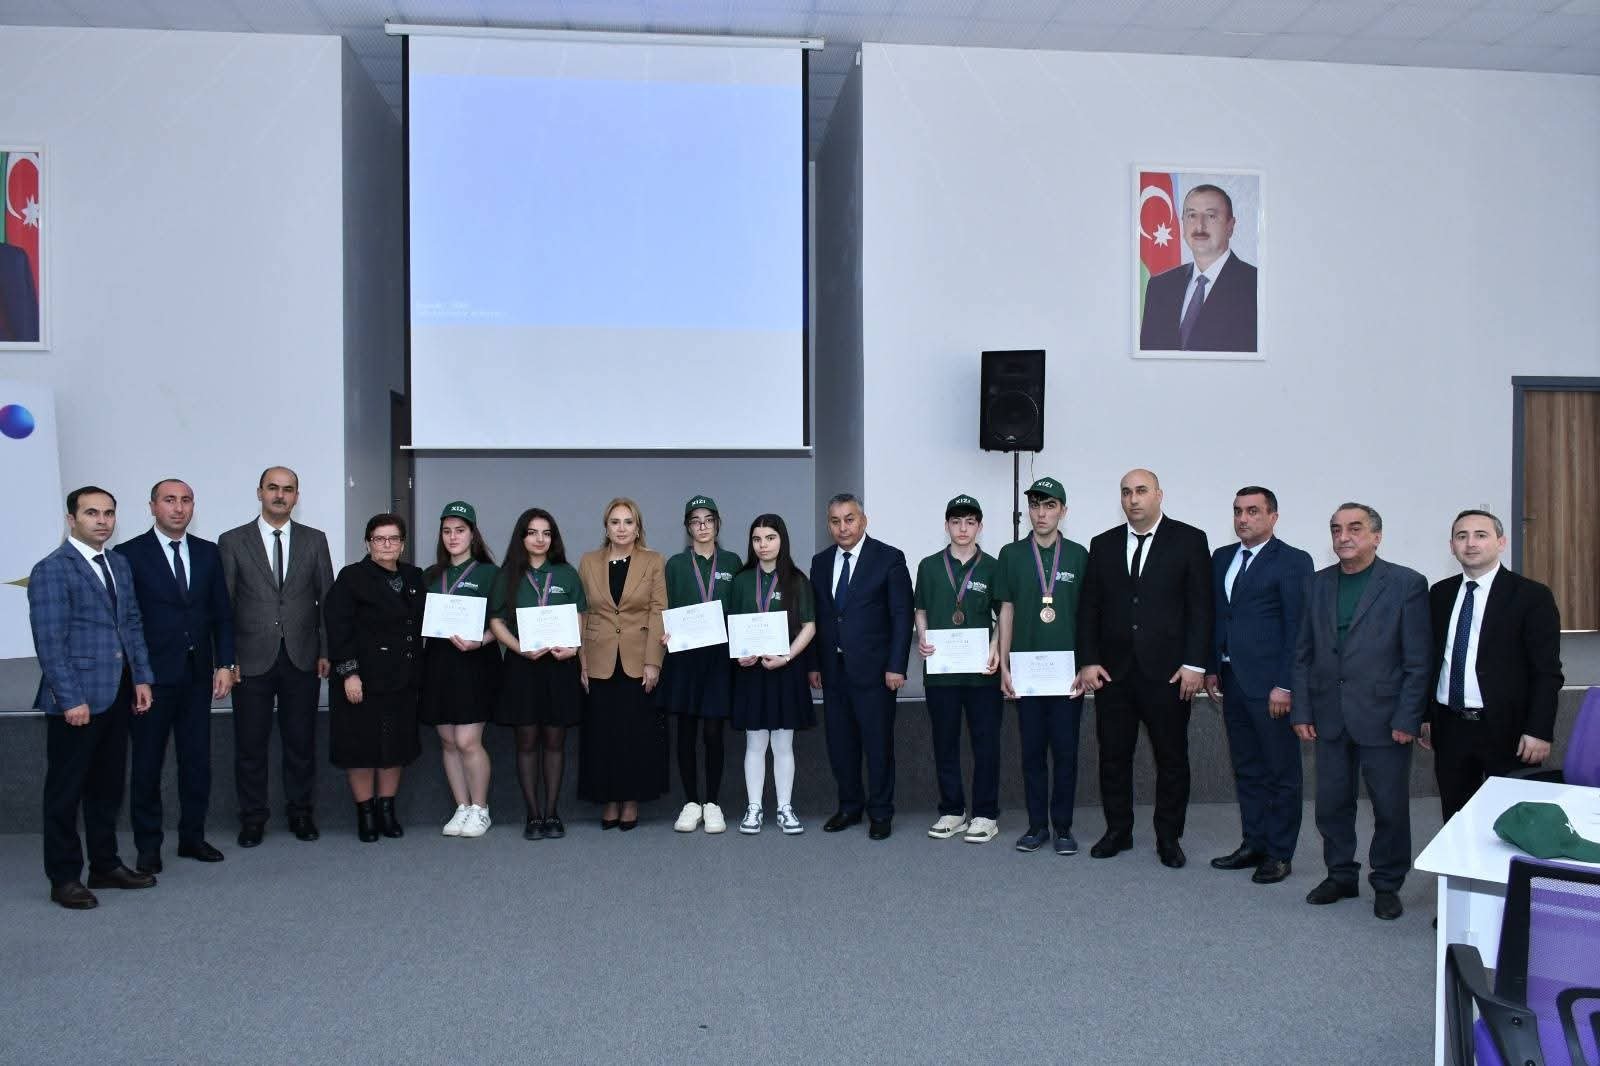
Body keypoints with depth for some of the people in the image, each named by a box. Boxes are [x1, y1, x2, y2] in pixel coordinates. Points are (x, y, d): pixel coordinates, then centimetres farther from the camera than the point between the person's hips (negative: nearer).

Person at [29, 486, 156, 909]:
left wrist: (141, 677, 9)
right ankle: (64, 878, 15)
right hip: (76, 700, -7)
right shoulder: (51, 571, -10)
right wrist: (70, 699, -18)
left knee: (107, 786, 15)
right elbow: (50, 642, -15)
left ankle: (105, 865, 27)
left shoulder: (119, 564, 13)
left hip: (116, 696, 7)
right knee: (66, 790, 5)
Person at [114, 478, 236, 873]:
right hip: (151, 677, -4)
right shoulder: (130, 554, -4)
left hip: (197, 675, 4)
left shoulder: (208, 553, 8)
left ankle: (192, 837, 22)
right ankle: (148, 845, 18)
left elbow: (222, 614, 10)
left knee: (197, 760, 9)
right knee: (147, 763, 7)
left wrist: (224, 664, 2)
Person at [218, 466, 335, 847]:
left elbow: (327, 599, 7)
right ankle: (252, 817, 20)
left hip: (302, 659, 1)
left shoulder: (315, 540, 6)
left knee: (301, 742, 9)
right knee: (250, 744, 6)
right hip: (252, 659, -1)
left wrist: (326, 651, 1)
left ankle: (301, 812, 23)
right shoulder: (232, 541, 2)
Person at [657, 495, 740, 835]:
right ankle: (691, 802, 15)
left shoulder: (731, 562, 7)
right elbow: (668, 610, 5)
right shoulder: (676, 564, 6)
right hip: (684, 656, 0)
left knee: (713, 732, 1)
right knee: (687, 731, 5)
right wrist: (666, 634, -14)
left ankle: (712, 803, 13)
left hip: (720, 656, 0)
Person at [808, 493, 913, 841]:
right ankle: (849, 807, 26)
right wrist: (814, 664, 7)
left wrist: (896, 666, -12)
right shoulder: (820, 562, 10)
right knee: (840, 744, 11)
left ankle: (880, 813, 15)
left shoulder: (889, 559, -5)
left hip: (873, 669, -5)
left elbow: (902, 616, -7)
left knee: (878, 744, 2)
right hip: (833, 669, 5)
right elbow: (817, 616, 13)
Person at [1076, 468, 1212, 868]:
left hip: (1167, 671, -3)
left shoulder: (1189, 541, 0)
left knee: (1172, 757, 6)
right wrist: (1088, 661, 0)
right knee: (1113, 755, 8)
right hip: (1113, 670, 3)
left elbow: (1200, 607, -4)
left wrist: (1195, 664, -10)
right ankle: (1118, 831, 21)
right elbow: (1088, 608, 8)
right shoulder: (1103, 545, 9)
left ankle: (1168, 837, 19)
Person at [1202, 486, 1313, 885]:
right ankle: (1253, 844, 24)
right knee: (1246, 770, 14)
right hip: (1232, 680, 7)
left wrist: (1285, 685, -14)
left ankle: (1279, 854, 13)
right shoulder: (1222, 558, 13)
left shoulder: (1293, 561, -7)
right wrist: (1212, 669, 11)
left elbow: (1297, 628, -11)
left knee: (1281, 773, 4)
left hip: (1270, 684, -6)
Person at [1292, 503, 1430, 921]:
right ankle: (1340, 876, 29)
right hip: (1330, 718, 4)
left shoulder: (1406, 584, -6)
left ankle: (1387, 885, 25)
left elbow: (1418, 661, -7)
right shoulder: (1317, 584, 7)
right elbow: (1303, 654, 9)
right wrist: (1301, 711, 3)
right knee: (1331, 804, 11)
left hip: (1382, 718, -4)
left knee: (1390, 808, 7)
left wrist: (1407, 719, -11)